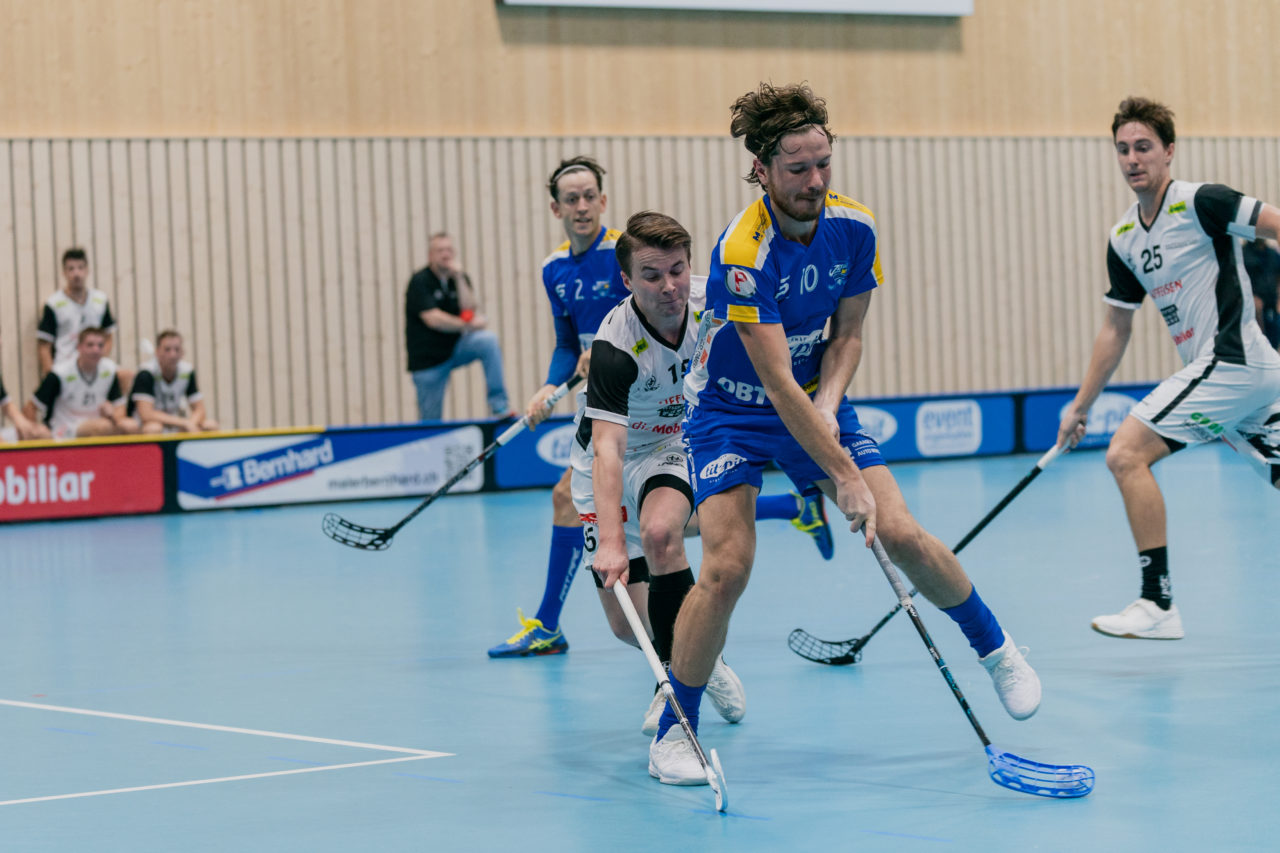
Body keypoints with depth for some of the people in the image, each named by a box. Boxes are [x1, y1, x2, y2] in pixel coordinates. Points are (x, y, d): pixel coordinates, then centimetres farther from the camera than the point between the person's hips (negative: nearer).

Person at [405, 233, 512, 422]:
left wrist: (458, 277, -15)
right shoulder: (420, 282, -11)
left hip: (456, 347, 4)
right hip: (428, 358, -4)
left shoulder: (460, 279, 6)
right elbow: (433, 319, -21)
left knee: (488, 340, -24)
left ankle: (499, 406, -24)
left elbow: (469, 311, -10)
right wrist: (469, 325, -14)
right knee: (430, 421, -5)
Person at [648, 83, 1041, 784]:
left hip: (816, 402, 4)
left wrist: (827, 403, -18)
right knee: (727, 568, -20)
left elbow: (847, 334, 1)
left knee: (902, 535, -7)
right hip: (729, 411, -4)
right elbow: (778, 384, -31)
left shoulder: (853, 228, -12)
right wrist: (842, 476, -33)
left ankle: (997, 649, 18)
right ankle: (673, 732, -4)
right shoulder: (743, 253, -30)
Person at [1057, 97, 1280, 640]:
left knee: (1126, 453, -14)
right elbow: (1115, 328, 20)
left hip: (1231, 360, -8)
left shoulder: (1199, 203, -10)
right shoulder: (1123, 240, 13)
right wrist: (1080, 406, 20)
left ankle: (1157, 605, -12)